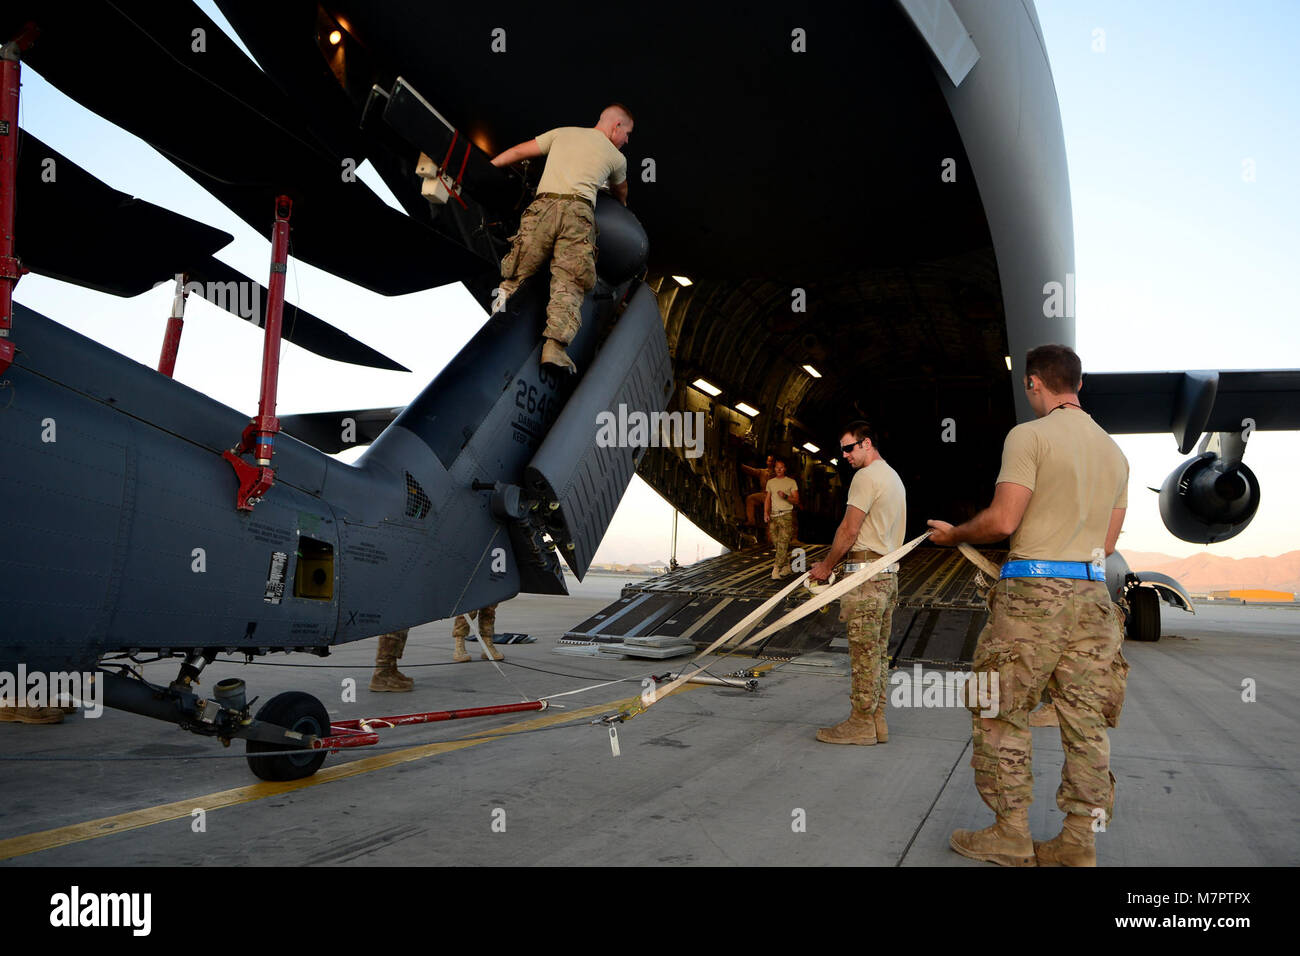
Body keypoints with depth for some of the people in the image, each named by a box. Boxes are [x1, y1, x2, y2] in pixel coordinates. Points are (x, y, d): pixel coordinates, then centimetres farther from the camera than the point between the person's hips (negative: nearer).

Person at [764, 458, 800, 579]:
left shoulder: (791, 482, 6)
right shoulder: (770, 482, 17)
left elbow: (796, 500, 2)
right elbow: (767, 499, 17)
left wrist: (786, 496, -17)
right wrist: (766, 513, 2)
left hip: (786, 515, -4)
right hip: (773, 516, 4)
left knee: (783, 543, -15)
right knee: (777, 543, 2)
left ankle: (776, 569, -20)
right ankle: (786, 566, 13)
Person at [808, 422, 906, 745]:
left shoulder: (866, 476, -11)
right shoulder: (893, 477, 20)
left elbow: (849, 530, -13)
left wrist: (825, 566, -2)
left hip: (866, 574, -10)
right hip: (889, 573, 10)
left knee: (864, 652, -5)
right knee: (879, 651, 11)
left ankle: (861, 724, 0)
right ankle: (877, 721, 16)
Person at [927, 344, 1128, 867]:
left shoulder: (1029, 435, -8)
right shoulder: (1114, 450, 15)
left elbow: (1002, 520, -14)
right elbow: (1108, 541, 16)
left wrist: (954, 534, 3)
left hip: (1033, 593, -7)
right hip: (1092, 594, 7)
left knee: (1001, 714, 5)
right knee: (1085, 721, 9)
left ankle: (1011, 835, 11)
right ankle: (1078, 843, 16)